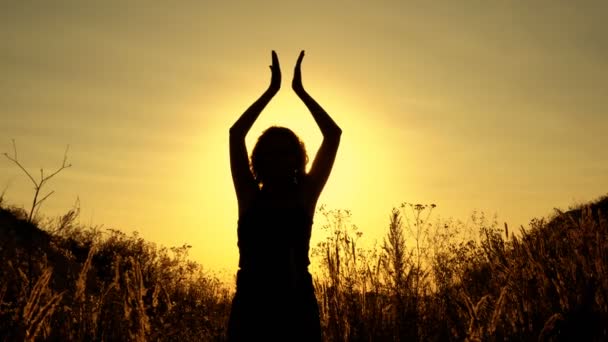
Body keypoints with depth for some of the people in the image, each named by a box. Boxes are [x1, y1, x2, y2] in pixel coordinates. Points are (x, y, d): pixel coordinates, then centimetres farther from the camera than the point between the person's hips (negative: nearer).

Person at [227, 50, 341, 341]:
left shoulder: (305, 195, 7)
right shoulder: (250, 197, 7)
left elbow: (333, 134, 3)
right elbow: (236, 134, 1)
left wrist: (300, 90, 5)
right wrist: (272, 90, 2)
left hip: (297, 307, 0)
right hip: (250, 307, 0)